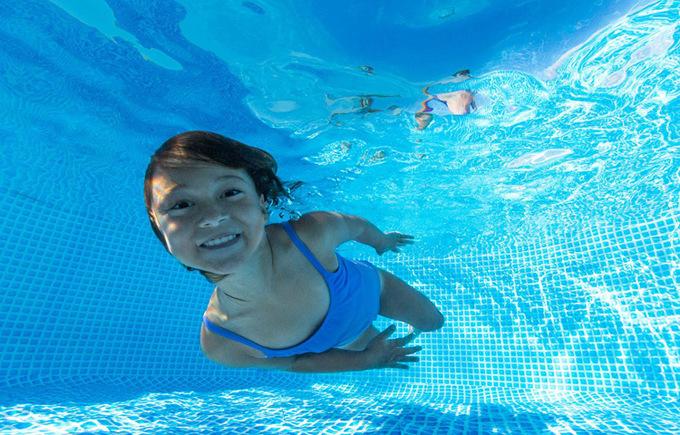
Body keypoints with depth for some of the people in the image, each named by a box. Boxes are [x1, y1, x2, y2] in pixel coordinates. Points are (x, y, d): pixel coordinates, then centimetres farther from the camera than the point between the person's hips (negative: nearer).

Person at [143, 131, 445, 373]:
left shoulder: (315, 234, -45)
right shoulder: (219, 346, -36)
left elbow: (357, 226, -18)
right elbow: (294, 361, -14)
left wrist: (382, 240, 4)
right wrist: (366, 359, -18)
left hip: (371, 288, 0)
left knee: (433, 321, 27)